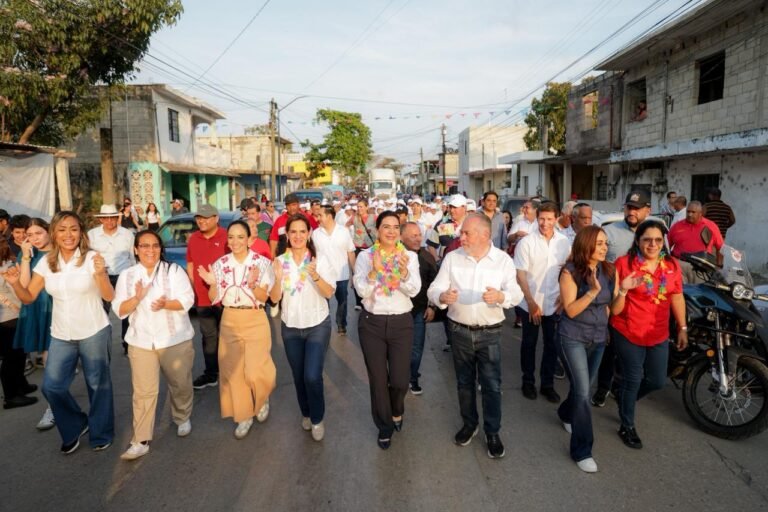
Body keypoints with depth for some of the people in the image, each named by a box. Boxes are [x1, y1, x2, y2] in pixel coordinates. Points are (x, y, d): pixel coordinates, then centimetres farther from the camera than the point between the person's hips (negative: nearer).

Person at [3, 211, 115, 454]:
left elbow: (109, 297, -15)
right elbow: (29, 297, 4)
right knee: (51, 386, 5)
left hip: (93, 333, -4)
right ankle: (76, 426, 31)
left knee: (98, 384, 8)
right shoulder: (46, 262, 0)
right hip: (61, 336, 4)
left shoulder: (92, 258, -12)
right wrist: (15, 283, -15)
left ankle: (101, 433, 29)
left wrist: (100, 274, -32)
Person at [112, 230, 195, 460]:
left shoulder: (174, 270, -3)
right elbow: (119, 310, 0)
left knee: (180, 384, 13)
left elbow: (187, 300, -12)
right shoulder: (127, 275, 4)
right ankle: (141, 441, 10)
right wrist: (137, 298, -20)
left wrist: (165, 304, -30)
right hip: (141, 341, 1)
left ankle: (183, 418, 39)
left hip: (175, 339, -1)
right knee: (143, 391, 1)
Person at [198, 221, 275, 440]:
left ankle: (262, 401, 29)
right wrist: (212, 284, -15)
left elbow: (264, 298, -9)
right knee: (233, 370, 7)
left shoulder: (262, 262, -8)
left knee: (256, 371, -5)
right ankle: (244, 415, 25)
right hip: (229, 321, 3)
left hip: (255, 321, -3)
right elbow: (215, 299, 3)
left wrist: (252, 283, -27)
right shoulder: (220, 264, 1)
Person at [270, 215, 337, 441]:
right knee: (298, 376, 15)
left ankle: (317, 419, 15)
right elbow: (274, 298, -5)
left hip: (317, 325, -3)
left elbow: (329, 293, -15)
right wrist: (278, 279, -23)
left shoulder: (321, 258, -10)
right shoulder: (280, 261, -3)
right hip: (290, 327, 3)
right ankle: (305, 413, 39)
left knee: (312, 376, -9)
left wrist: (315, 275, -31)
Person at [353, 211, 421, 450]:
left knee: (400, 379, 2)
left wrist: (403, 270, -31)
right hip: (372, 323, 0)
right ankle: (384, 426, 34)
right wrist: (374, 270, -30)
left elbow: (414, 290, -13)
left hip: (401, 322, 0)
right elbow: (362, 290, -13)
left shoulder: (410, 256, -2)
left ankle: (397, 410, 39)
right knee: (378, 378, 10)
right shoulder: (365, 256, -4)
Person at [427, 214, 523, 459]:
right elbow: (434, 289, -7)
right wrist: (442, 296, -30)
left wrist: (501, 296, -31)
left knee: (492, 385, 5)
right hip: (460, 330, 2)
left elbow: (516, 294, -9)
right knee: (464, 382, 16)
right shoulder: (452, 258, -4)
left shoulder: (503, 260, -5)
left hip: (490, 332, -1)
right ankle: (469, 423, 37)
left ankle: (493, 433, 24)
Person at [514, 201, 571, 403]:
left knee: (552, 344, 12)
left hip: (554, 303, 3)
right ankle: (528, 381, 29)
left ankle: (547, 383, 28)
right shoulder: (526, 242, -11)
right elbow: (521, 275, -11)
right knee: (529, 343, 12)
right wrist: (531, 303, -14)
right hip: (530, 303, -2)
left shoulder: (564, 242, -2)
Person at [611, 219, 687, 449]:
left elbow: (677, 298, 11)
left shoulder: (672, 266, 1)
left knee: (657, 381, 13)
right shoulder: (624, 263, -13)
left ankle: (625, 399, 44)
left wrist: (682, 328, 12)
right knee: (633, 379, 5)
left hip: (659, 335, 5)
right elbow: (614, 306, -10)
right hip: (628, 334, -5)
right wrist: (624, 289, -31)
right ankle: (627, 426, 26)